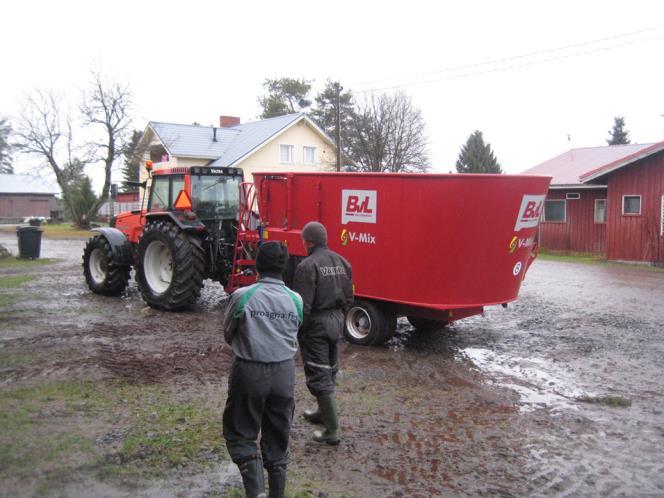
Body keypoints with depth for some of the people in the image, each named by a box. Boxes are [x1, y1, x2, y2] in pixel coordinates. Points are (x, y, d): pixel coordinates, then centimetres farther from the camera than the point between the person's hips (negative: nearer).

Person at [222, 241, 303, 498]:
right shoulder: (295, 300, -3)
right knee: (278, 440, 16)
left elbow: (228, 335, 2)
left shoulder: (242, 296, -11)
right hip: (284, 373, 3)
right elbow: (293, 334, 4)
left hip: (249, 372, -3)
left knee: (240, 434, 12)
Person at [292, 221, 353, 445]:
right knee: (329, 370, 22)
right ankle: (323, 412, 41)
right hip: (337, 321, 8)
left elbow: (303, 306, -21)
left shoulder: (308, 266, -18)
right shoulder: (342, 263, 6)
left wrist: (296, 331, -10)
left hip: (315, 324, -8)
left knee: (319, 375, -2)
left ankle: (332, 431, 1)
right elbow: (349, 299, 11)